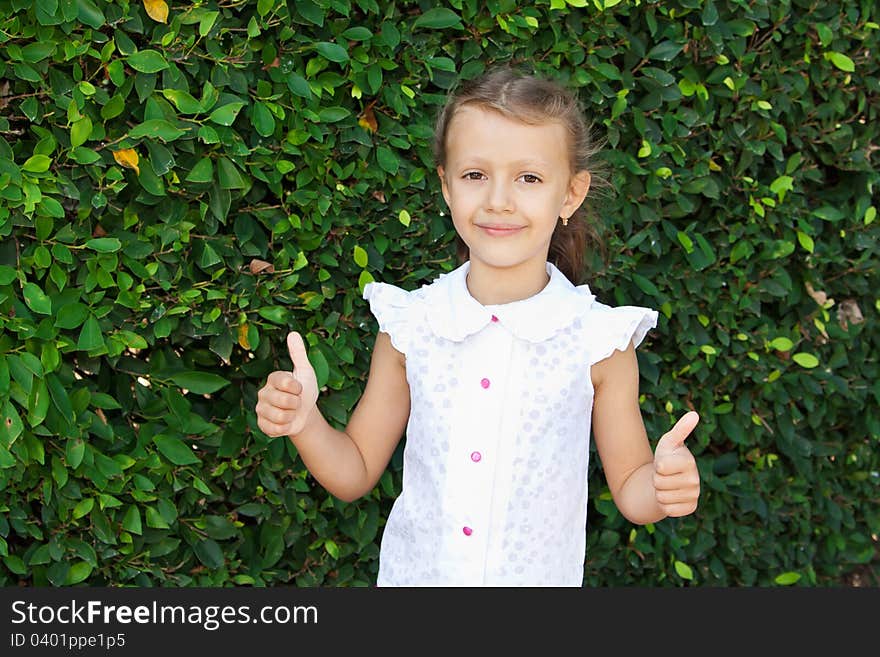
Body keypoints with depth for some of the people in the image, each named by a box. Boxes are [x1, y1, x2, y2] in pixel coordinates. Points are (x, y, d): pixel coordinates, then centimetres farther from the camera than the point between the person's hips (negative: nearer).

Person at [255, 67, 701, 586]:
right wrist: (304, 422, -18)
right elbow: (355, 475, -1)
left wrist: (663, 488, -25)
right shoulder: (409, 324, -10)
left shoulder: (600, 342, -14)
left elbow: (629, 490, -4)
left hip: (538, 577, -1)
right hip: (412, 572, 1)